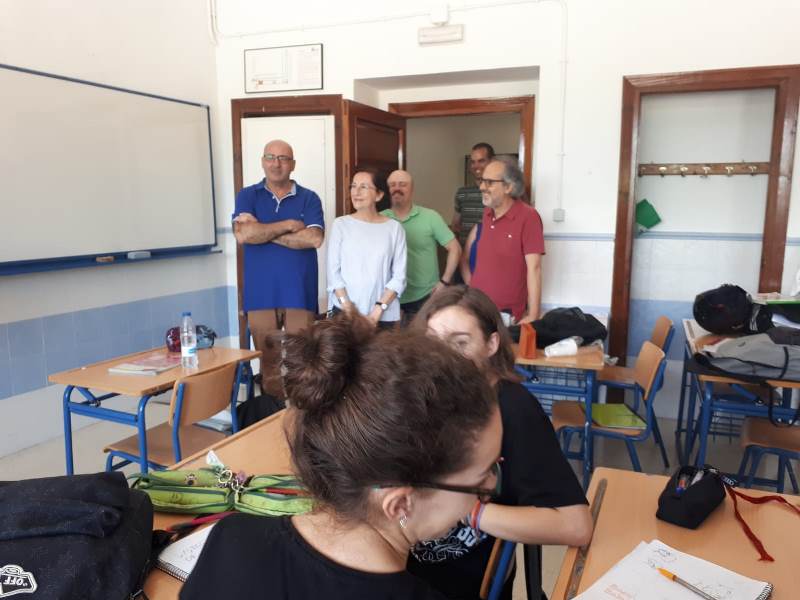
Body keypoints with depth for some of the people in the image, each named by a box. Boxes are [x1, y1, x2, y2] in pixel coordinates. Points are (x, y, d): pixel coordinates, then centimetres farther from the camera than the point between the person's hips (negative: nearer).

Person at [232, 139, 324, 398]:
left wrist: (263, 232, -9)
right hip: (261, 293, 1)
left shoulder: (309, 198, 6)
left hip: (300, 292, 0)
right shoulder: (247, 196, 8)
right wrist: (288, 225, -7)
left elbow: (314, 238, -10)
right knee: (269, 361, 6)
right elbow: (243, 234, -10)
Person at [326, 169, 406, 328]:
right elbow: (333, 271, 0)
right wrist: (348, 306, -9)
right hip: (344, 311, 0)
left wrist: (378, 310, -10)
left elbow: (399, 276, -2)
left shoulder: (394, 228, 1)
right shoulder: (341, 224, 2)